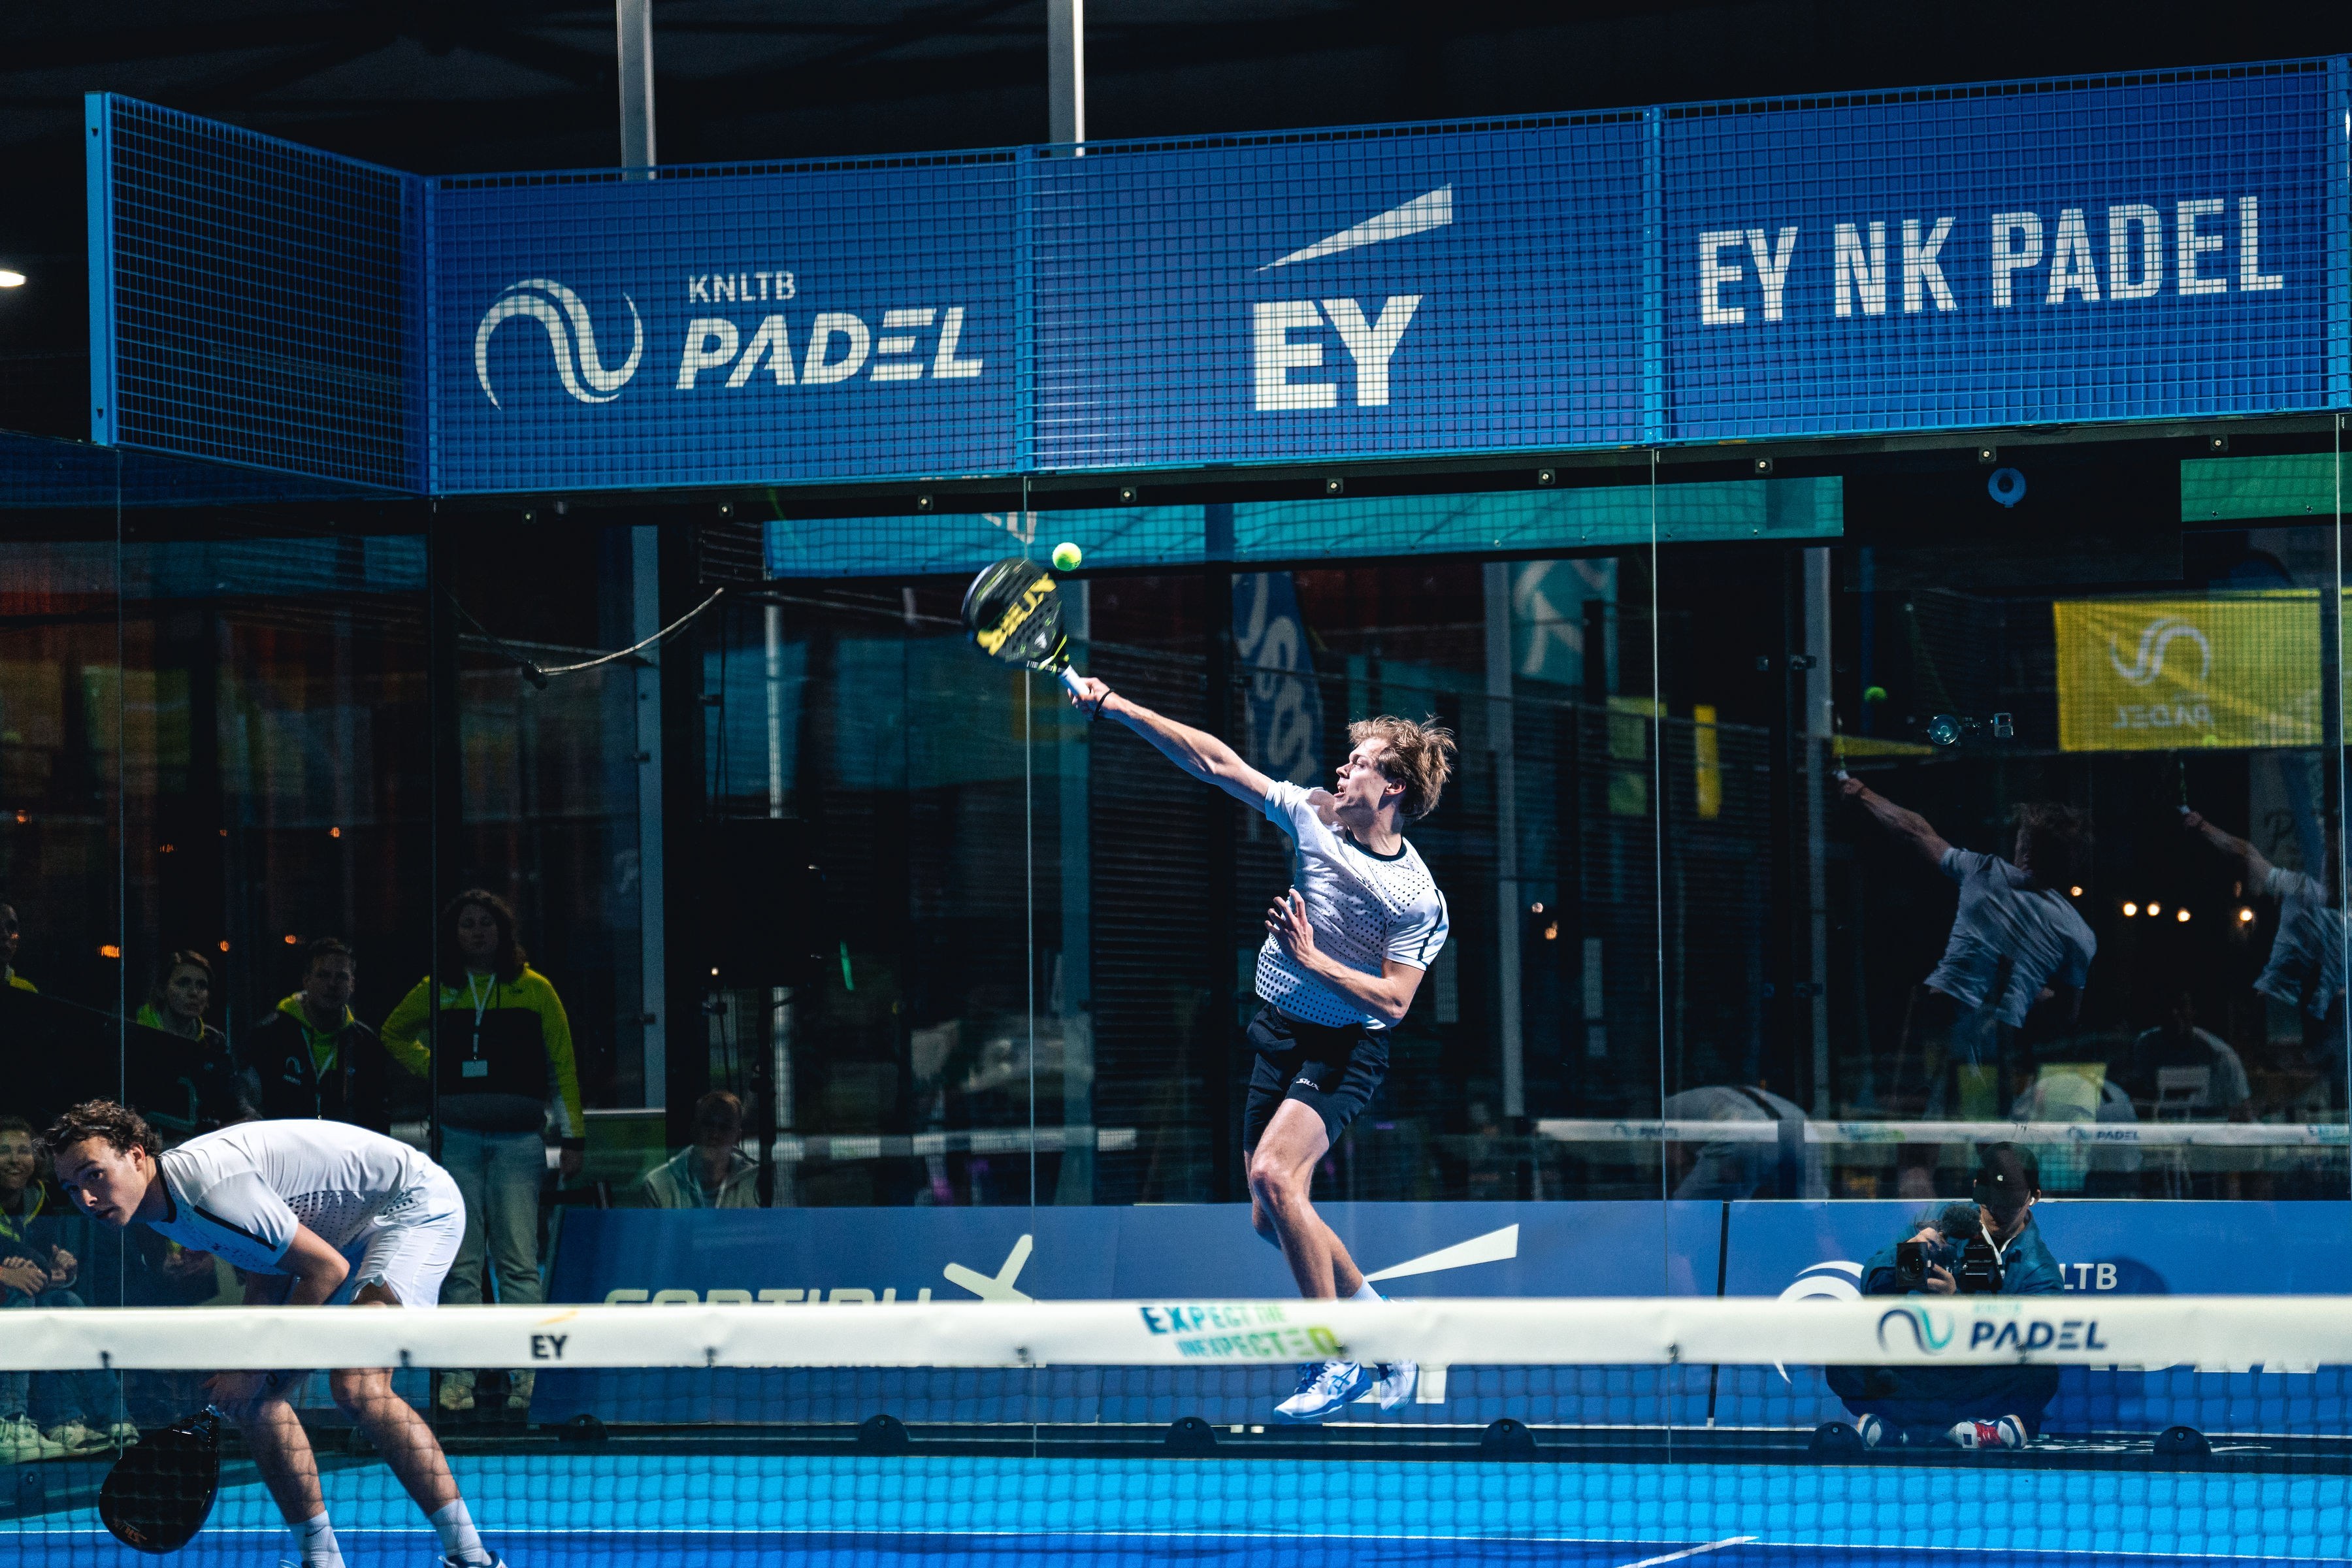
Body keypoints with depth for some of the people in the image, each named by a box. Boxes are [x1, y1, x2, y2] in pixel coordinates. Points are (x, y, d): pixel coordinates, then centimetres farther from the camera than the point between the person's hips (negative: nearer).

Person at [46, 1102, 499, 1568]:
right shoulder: (163, 1208, -1)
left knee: (357, 1389, -28)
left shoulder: (207, 1187, -30)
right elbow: (268, 1267, 11)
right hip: (341, 1235, 10)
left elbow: (329, 1268, -24)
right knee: (252, 1398, 2)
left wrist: (254, 1365, -17)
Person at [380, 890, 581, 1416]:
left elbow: (562, 1067, 5)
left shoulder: (534, 990, 4)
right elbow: (393, 1035, 28)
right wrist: (429, 1069, 11)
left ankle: (526, 1376, -3)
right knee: (460, 1263, 2)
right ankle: (458, 1377, 3)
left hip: (518, 1140, -2)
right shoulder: (436, 992, 9)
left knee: (518, 1262, -4)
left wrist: (572, 1137, 1)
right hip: (457, 1138, 2)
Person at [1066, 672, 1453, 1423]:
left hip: (1347, 1048, -6)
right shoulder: (1313, 814, -3)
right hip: (1279, 1029, 6)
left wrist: (1312, 960, -25)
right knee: (1271, 1219, 5)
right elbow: (1214, 762, -4)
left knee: (1273, 1172, -26)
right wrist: (1119, 707, -9)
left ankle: (1340, 1359, -16)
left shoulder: (1418, 897, -15)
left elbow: (1393, 1000, -18)